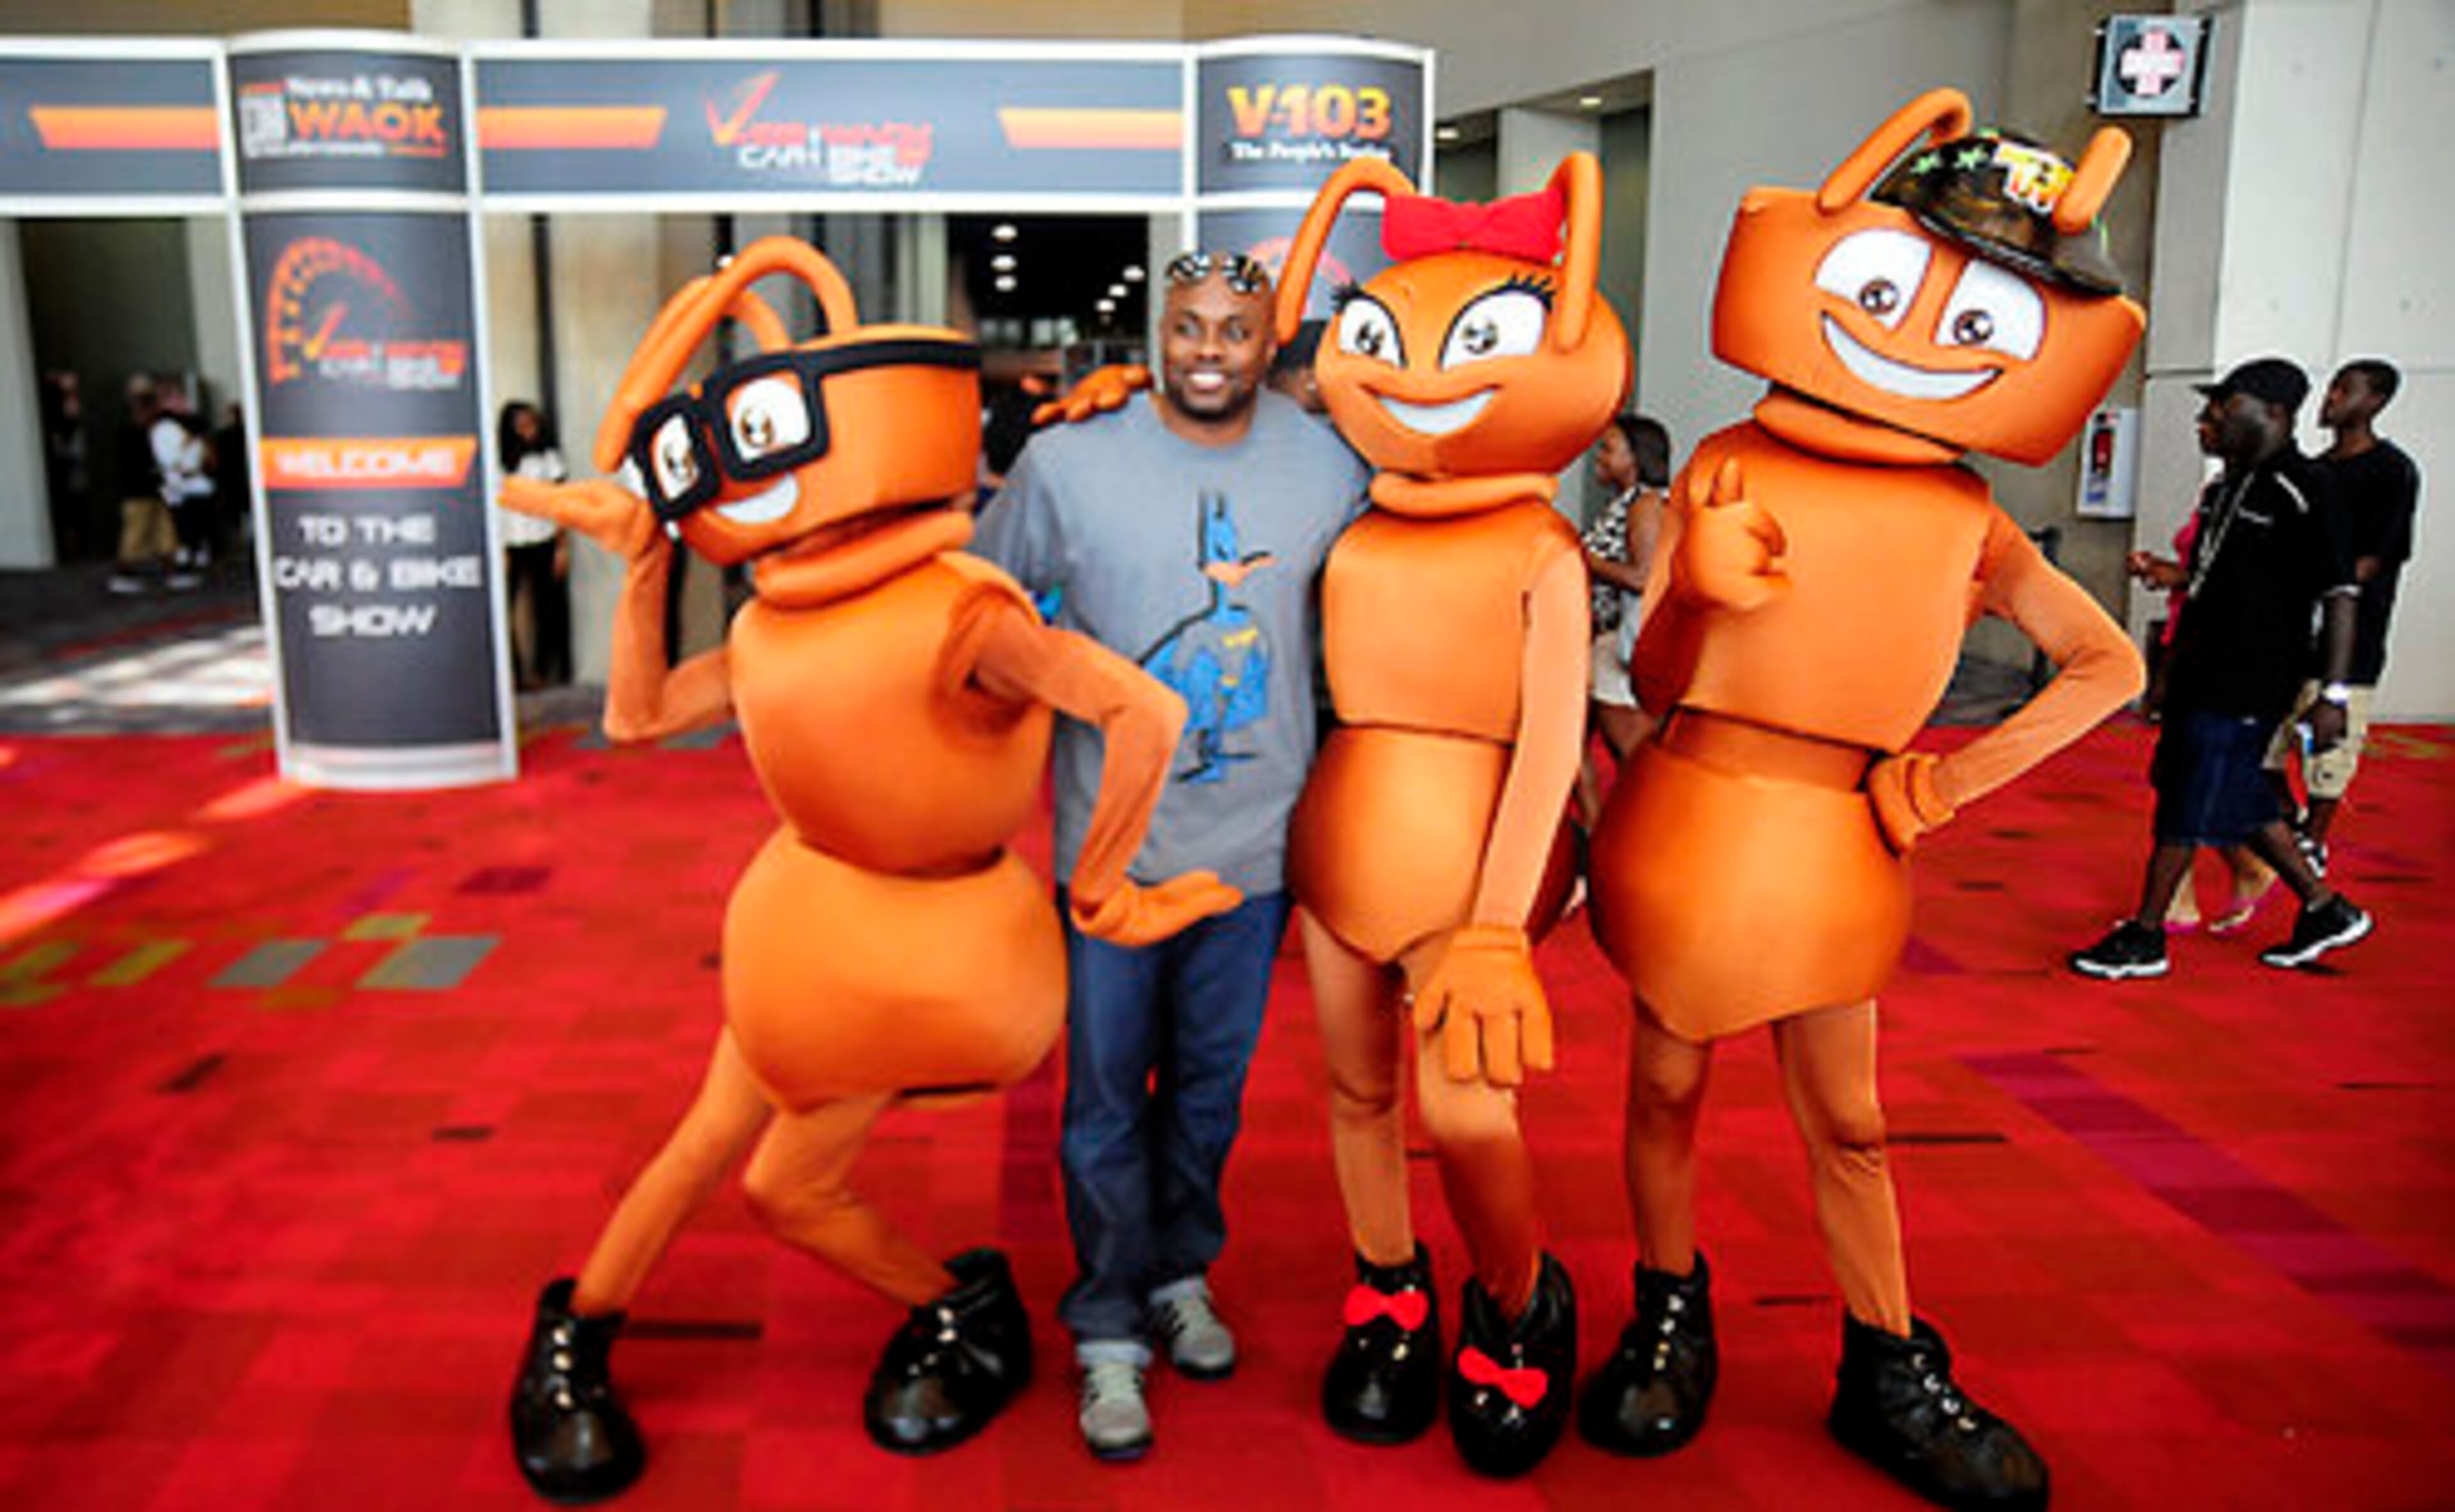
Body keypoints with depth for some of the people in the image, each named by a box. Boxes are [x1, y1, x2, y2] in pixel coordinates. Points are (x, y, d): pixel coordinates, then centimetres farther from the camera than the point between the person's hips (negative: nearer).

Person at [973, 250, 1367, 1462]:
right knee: (1108, 1097, 5)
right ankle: (1110, 1333, 22)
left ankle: (1180, 1274, 39)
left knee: (1211, 1085, 17)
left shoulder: (1330, 465, -1)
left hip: (1256, 837, 3)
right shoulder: (1069, 460, -8)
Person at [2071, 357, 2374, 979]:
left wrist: (2333, 694, -20)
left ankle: (2145, 938, 7)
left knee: (2187, 810, -3)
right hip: (2202, 676, 9)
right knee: (2243, 802, 17)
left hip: (2246, 688, -9)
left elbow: (2341, 595, -16)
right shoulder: (2224, 488, 12)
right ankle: (2325, 909, 31)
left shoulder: (2301, 492, -15)